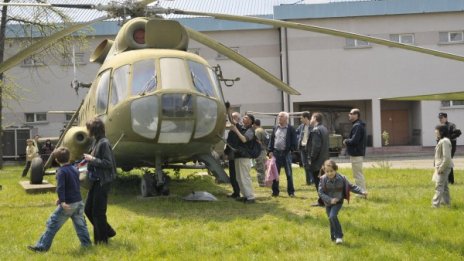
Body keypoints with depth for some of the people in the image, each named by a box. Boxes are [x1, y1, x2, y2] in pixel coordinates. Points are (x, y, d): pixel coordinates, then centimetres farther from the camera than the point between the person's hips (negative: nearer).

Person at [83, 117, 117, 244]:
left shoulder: (104, 143, -17)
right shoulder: (96, 142, 11)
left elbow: (108, 163, -20)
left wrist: (92, 159, -19)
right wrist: (88, 161, 6)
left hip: (103, 182, -10)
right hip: (96, 181, 10)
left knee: (98, 212, -2)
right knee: (88, 210, 14)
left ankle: (101, 240, 11)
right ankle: (107, 231, 26)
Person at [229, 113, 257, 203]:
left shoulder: (250, 130, -10)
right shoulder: (241, 127, 14)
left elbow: (244, 139, -25)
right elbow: (233, 122, 12)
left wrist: (236, 130, -20)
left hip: (244, 156, -9)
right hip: (237, 155, 9)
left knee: (245, 177, -10)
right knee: (239, 178, 12)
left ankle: (250, 197, -8)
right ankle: (246, 195, 19)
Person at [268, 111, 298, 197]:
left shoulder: (291, 129, -3)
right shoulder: (275, 128, 11)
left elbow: (294, 141, -3)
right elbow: (272, 140, 12)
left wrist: (291, 150, -12)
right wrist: (270, 151, 4)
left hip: (286, 153, -4)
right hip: (276, 153, 4)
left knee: (289, 174, 2)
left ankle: (291, 192, 9)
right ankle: (275, 191, 13)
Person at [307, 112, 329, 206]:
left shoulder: (315, 130, -17)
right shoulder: (324, 129, 13)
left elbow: (316, 146, -23)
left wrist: (311, 159, -15)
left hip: (317, 162, -9)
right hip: (324, 160, 9)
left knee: (318, 181, -3)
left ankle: (322, 201, 0)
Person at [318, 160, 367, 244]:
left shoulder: (341, 178, -13)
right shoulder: (323, 180, -14)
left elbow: (351, 187, -4)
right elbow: (320, 192, -15)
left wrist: (362, 192, -14)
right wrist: (330, 200, -26)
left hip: (338, 202, -2)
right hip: (328, 203, 3)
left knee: (333, 216, -23)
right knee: (331, 219, 8)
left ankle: (339, 236, -15)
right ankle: (333, 237, 29)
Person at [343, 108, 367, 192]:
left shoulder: (357, 126, -20)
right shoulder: (360, 125, 15)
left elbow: (354, 140, -26)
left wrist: (346, 141, -8)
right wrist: (348, 141, 8)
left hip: (356, 154, -11)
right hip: (359, 153, 11)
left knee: (358, 174, -4)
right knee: (359, 174, 18)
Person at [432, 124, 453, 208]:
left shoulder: (445, 141, -20)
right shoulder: (442, 141, 11)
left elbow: (446, 157, -25)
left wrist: (441, 168, -21)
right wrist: (439, 167, 17)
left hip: (443, 167, -10)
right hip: (442, 167, 10)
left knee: (439, 186, -11)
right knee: (444, 185, 20)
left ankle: (435, 204, -12)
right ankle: (446, 202, 32)